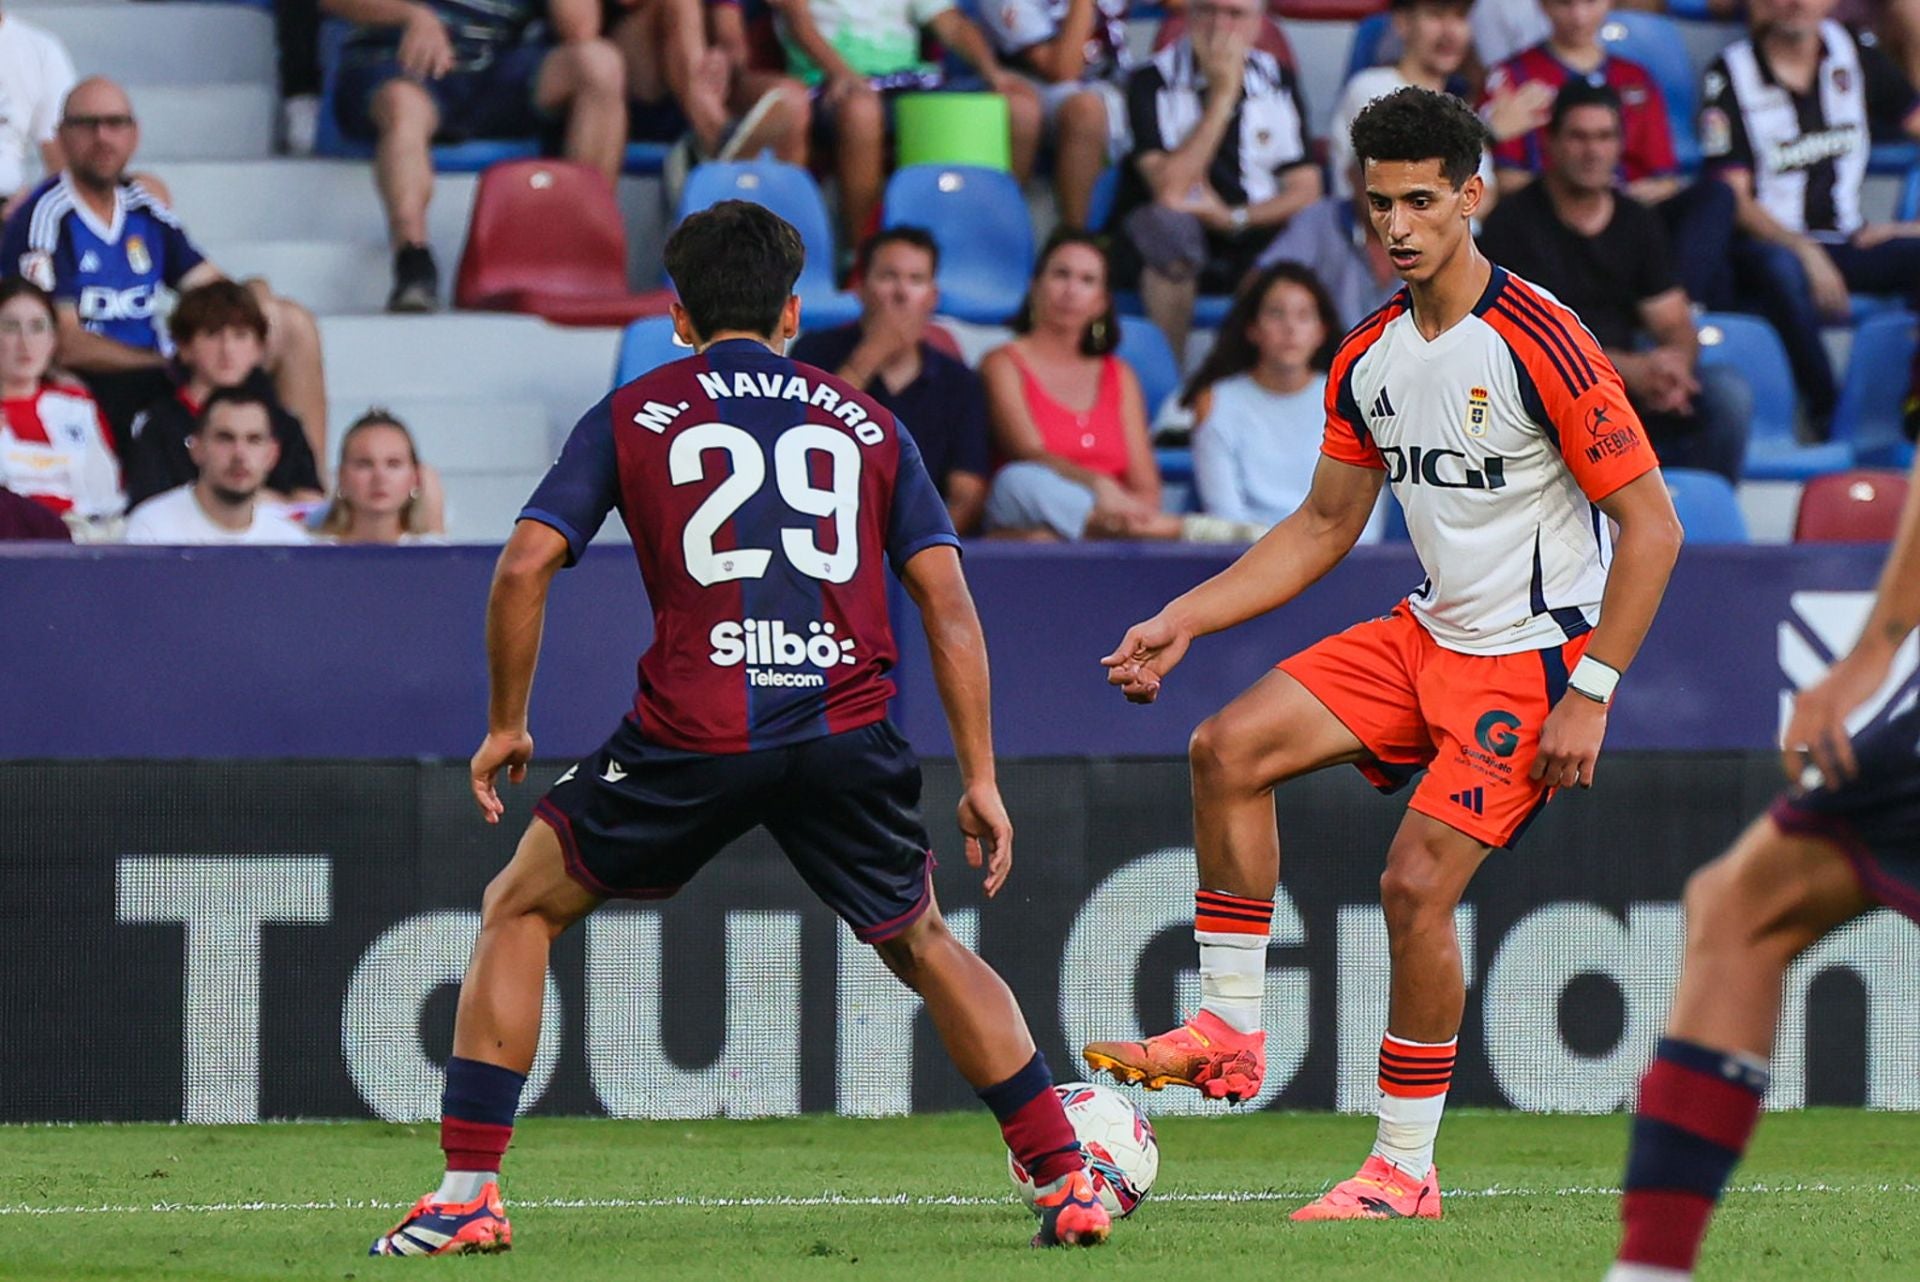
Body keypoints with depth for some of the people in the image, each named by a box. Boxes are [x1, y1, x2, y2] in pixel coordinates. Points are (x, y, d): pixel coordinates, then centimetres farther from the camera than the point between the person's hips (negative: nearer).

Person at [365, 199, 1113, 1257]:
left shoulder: (634, 415, 13)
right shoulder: (867, 423, 18)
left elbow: (525, 565, 3)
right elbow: (947, 601, 12)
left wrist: (506, 724, 16)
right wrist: (979, 779, 15)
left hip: (693, 734, -2)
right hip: (846, 733, 2)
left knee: (520, 911, 17)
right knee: (923, 948, 24)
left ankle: (465, 1196, 8)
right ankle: (1069, 1185, 18)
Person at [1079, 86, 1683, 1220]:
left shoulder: (1542, 344, -18)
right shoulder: (1369, 360, 5)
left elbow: (1652, 525, -17)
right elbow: (1323, 527, 17)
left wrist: (1589, 694, -20)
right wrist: (1184, 620, 8)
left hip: (1536, 654, -8)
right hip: (1431, 632, 8)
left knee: (1417, 884, -14)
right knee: (1230, 750, -6)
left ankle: (1407, 1171, -2)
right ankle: (1232, 1033, 0)